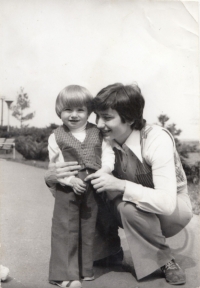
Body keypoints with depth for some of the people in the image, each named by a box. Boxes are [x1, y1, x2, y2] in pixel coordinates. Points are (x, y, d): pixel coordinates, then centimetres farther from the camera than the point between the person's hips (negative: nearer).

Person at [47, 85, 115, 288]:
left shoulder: (97, 133, 4)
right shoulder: (56, 136, -2)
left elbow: (108, 153, -1)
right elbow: (55, 166, -5)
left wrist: (104, 169, -20)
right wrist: (71, 180, -18)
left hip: (93, 190, 3)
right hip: (67, 190, -3)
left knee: (89, 229, 13)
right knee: (66, 231, 2)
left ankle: (85, 269, 29)